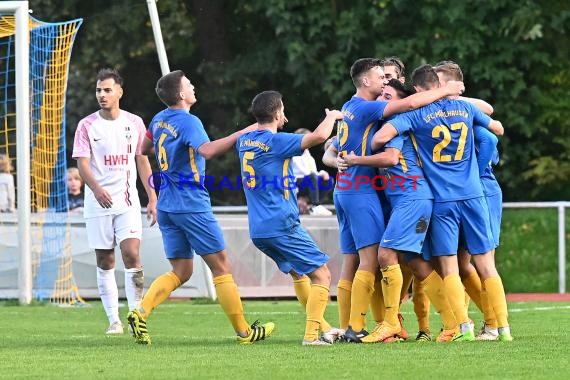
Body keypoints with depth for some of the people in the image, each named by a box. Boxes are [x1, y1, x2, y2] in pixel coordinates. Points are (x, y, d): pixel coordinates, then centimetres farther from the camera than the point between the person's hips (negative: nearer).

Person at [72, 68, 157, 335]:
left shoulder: (134, 123, 6)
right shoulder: (87, 125, 0)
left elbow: (142, 162, 12)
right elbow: (82, 163, -7)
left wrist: (152, 199, 9)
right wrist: (97, 189, -26)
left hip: (127, 201, 0)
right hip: (98, 202, 0)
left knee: (131, 254, -15)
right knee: (105, 261, 2)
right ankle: (113, 320, 8)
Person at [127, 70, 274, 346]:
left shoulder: (159, 120, 11)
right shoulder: (188, 122, -14)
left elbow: (145, 148, 29)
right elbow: (207, 150, -33)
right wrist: (243, 134, -31)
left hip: (167, 206, 8)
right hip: (192, 205, -8)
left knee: (181, 271, 10)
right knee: (221, 266, 1)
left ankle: (141, 313, -10)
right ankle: (243, 331, 5)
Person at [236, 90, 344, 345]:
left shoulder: (244, 142, 9)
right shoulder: (275, 142, -14)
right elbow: (320, 135, -22)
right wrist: (332, 116, -4)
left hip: (258, 229, 8)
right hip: (282, 226, -8)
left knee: (298, 272, 24)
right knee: (321, 274, -2)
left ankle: (322, 327, 30)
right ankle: (312, 334, -10)